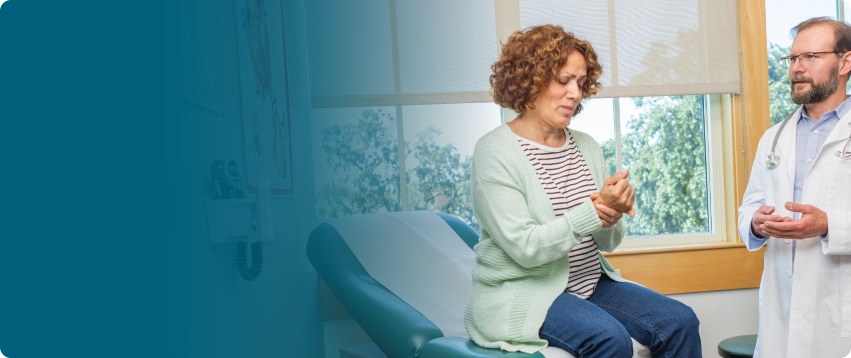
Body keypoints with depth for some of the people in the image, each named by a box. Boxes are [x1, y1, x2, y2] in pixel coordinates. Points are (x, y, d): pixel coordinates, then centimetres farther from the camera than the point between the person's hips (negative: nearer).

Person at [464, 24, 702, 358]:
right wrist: (595, 210, -24)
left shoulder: (586, 146, 10)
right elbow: (525, 247, -20)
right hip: (522, 294, -6)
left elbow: (608, 242, 9)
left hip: (591, 283, 7)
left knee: (681, 322, -9)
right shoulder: (494, 152, -11)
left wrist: (612, 215, -13)